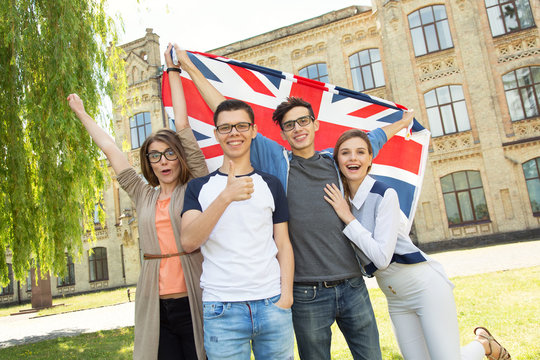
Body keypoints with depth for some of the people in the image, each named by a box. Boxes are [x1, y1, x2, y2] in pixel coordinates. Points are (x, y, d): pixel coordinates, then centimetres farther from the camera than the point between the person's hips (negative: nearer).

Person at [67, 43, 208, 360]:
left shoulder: (195, 187, 1)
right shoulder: (144, 196, 12)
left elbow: (183, 126, 0)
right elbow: (110, 148, 20)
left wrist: (173, 70, 4)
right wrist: (82, 114, 28)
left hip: (194, 303, -3)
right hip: (155, 307, 4)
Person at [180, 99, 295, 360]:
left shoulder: (271, 184, 9)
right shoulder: (199, 187, 6)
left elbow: (283, 244, 8)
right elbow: (188, 241, -9)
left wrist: (286, 294, -4)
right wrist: (226, 196, -20)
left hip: (272, 304, 1)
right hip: (221, 308, -1)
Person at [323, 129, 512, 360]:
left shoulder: (385, 195, -18)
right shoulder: (339, 198, 1)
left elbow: (382, 257, -25)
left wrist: (348, 218, -22)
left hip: (425, 286, -6)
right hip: (395, 299, 6)